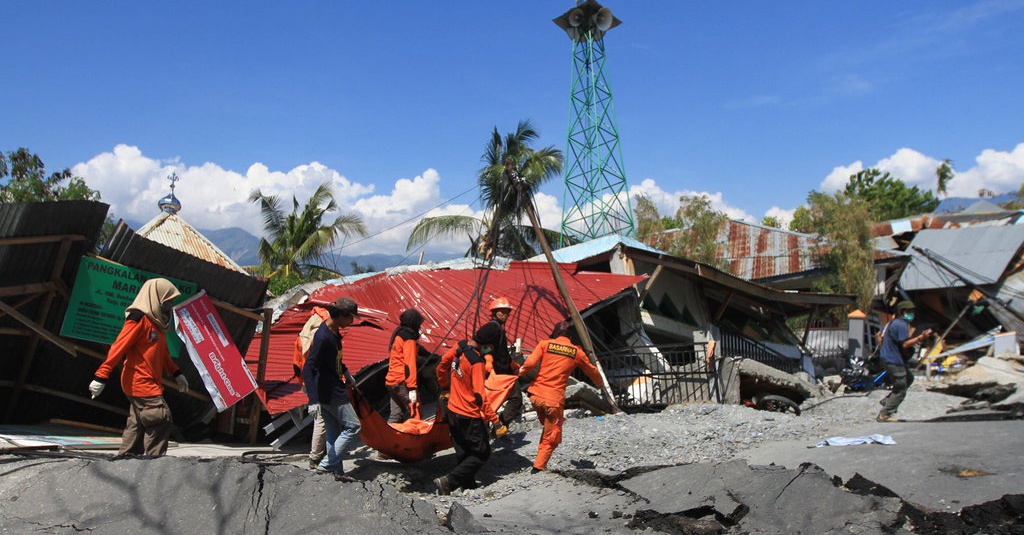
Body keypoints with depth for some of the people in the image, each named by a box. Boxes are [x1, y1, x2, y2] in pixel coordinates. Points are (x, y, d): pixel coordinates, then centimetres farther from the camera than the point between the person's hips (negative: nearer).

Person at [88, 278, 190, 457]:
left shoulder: (157, 321, 15)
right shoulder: (139, 318, -13)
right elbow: (118, 348, -17)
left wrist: (176, 374, 23)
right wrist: (101, 376, -19)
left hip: (150, 383, 9)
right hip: (139, 381, -9)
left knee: (137, 426, 12)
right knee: (161, 421, -11)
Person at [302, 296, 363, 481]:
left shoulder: (334, 331, 4)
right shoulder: (323, 337, -25)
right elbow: (308, 368, -27)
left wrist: (345, 372, 33)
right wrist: (313, 400, -31)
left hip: (332, 389, 9)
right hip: (331, 393, -9)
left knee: (334, 431, 15)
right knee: (352, 426, -1)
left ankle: (337, 471, 24)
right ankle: (326, 465, 3)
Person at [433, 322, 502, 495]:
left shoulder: (459, 346, -4)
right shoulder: (476, 362, -26)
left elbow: (442, 365, 12)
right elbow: (479, 396, -26)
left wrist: (445, 387, 27)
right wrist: (495, 420, -20)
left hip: (452, 411, 8)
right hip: (470, 416, -8)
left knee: (462, 452, 20)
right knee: (482, 453, 5)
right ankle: (449, 481, -3)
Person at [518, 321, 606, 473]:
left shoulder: (544, 344, 2)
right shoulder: (577, 352, 6)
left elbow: (530, 363, -11)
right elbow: (591, 370, 20)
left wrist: (521, 372, 10)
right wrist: (601, 383, 39)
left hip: (536, 394, 2)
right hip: (554, 399, -1)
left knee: (547, 425, 26)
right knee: (551, 437, 11)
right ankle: (538, 467, 6)